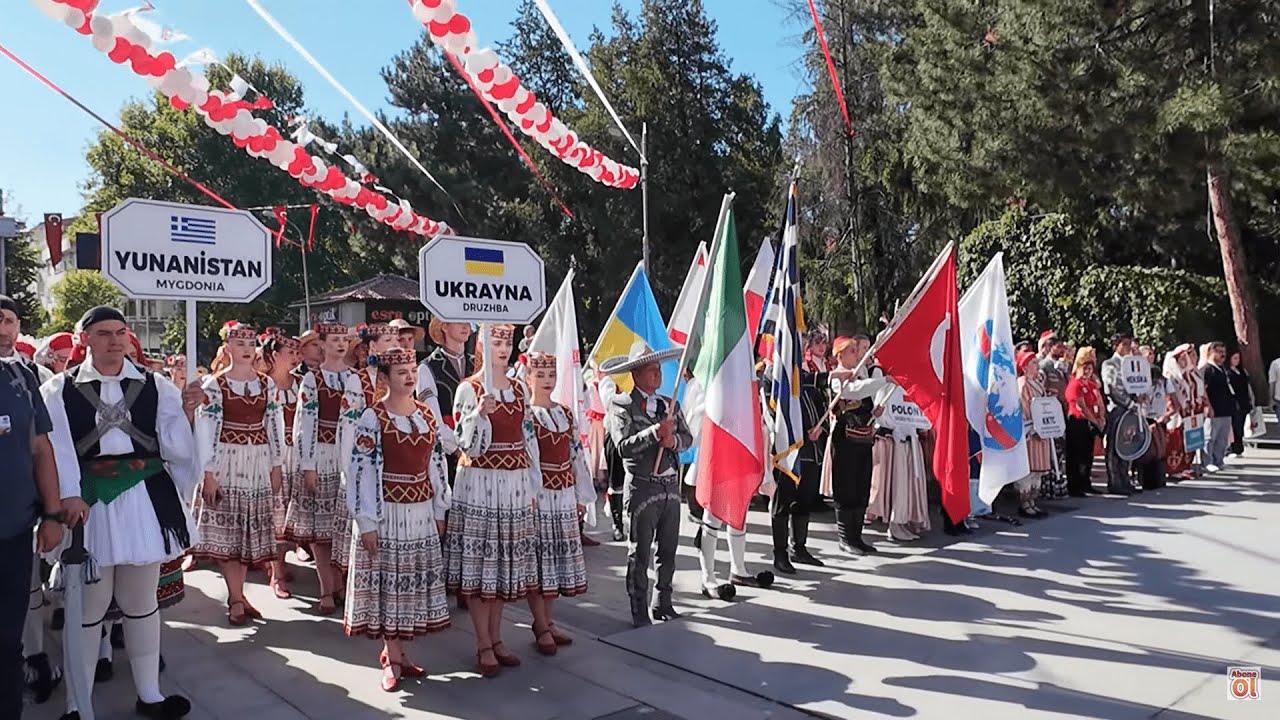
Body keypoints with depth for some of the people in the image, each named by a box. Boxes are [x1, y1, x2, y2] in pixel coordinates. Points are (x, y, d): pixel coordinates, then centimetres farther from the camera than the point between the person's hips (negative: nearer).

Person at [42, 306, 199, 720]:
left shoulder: (154, 386, 7)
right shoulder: (60, 390, 1)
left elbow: (173, 445, 5)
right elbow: (57, 449, -11)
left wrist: (187, 413, -9)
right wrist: (69, 495, -20)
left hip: (145, 497, 2)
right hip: (91, 500, -2)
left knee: (142, 600, 13)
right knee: (89, 603, 6)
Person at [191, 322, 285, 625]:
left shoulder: (268, 384, 6)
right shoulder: (214, 385, -4)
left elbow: (276, 426, 8)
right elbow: (204, 429, -7)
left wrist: (277, 465, 4)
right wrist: (209, 472, -11)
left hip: (258, 465, 4)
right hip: (226, 463, -3)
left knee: (249, 530, 8)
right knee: (227, 530, -1)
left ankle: (236, 596, 18)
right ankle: (237, 599, 6)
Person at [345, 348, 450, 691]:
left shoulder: (427, 415, 6)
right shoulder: (372, 418, -10)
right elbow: (360, 471, -13)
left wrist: (439, 511, 11)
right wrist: (366, 522, -16)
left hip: (421, 512, 5)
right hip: (387, 512, -5)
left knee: (413, 582, 11)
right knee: (388, 582, 3)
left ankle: (398, 652, 25)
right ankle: (392, 659, 15)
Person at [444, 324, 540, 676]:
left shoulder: (520, 388, 10)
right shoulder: (469, 389, -6)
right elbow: (467, 445, -11)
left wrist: (534, 485, 11)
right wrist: (480, 413, -28)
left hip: (515, 483, 5)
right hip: (480, 482, -5)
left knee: (506, 561, 11)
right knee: (479, 562, 0)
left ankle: (496, 637, 23)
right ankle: (484, 645, 10)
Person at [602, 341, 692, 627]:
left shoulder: (670, 405, 12)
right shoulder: (622, 405, -6)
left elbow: (687, 438, 8)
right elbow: (623, 446, -17)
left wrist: (673, 440, -13)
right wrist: (655, 432, -24)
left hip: (671, 486, 6)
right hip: (642, 488, -6)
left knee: (668, 551, 14)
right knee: (639, 554, 2)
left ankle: (662, 604, 29)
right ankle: (640, 613, 12)